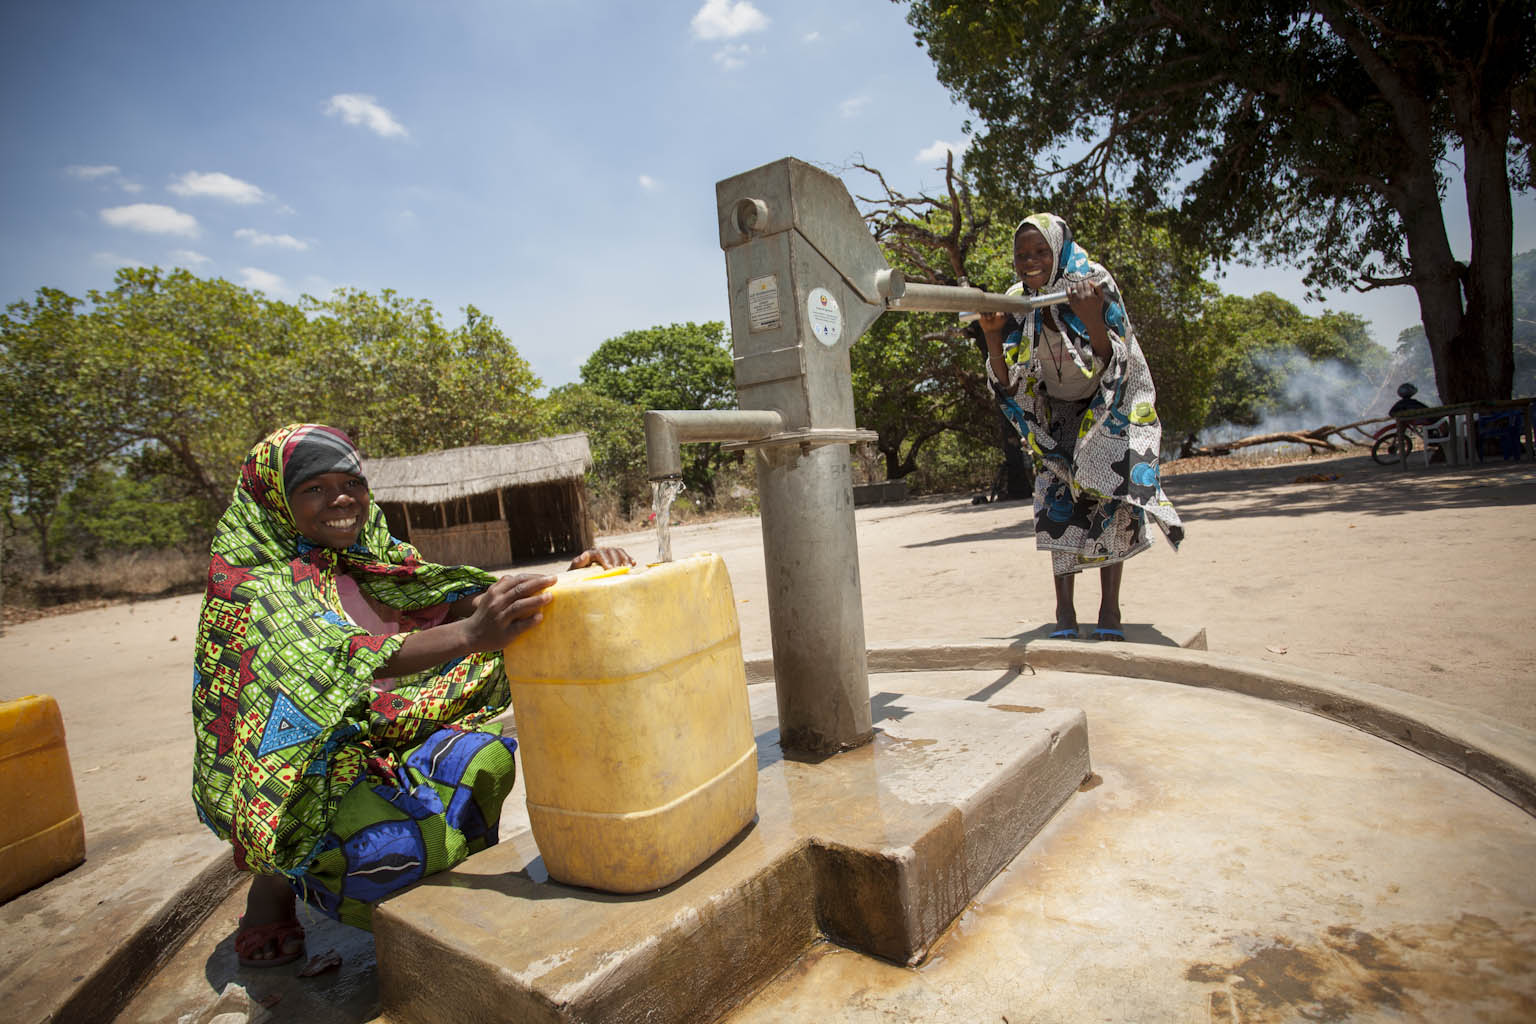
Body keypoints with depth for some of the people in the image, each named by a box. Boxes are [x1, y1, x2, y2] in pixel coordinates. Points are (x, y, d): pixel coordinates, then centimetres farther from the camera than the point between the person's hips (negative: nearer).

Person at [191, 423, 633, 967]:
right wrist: (470, 635, -51)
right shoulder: (248, 584, -14)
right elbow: (342, 660, -32)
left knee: (485, 757, -22)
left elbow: (459, 595, -12)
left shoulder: (371, 561, 4)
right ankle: (279, 879, 2)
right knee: (395, 846, -31)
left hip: (377, 747, 5)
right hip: (295, 774, -4)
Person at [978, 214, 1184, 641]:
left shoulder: (1094, 285, -18)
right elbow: (1008, 384, -12)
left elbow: (1110, 364, -23)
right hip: (1058, 418, 2)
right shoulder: (1016, 305, -10)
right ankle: (1065, 614, -5)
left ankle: (1109, 611, -7)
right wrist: (992, 336, -28)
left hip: (1108, 411, -2)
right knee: (1058, 504, -9)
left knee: (1109, 498, -14)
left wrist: (1091, 319, -40)